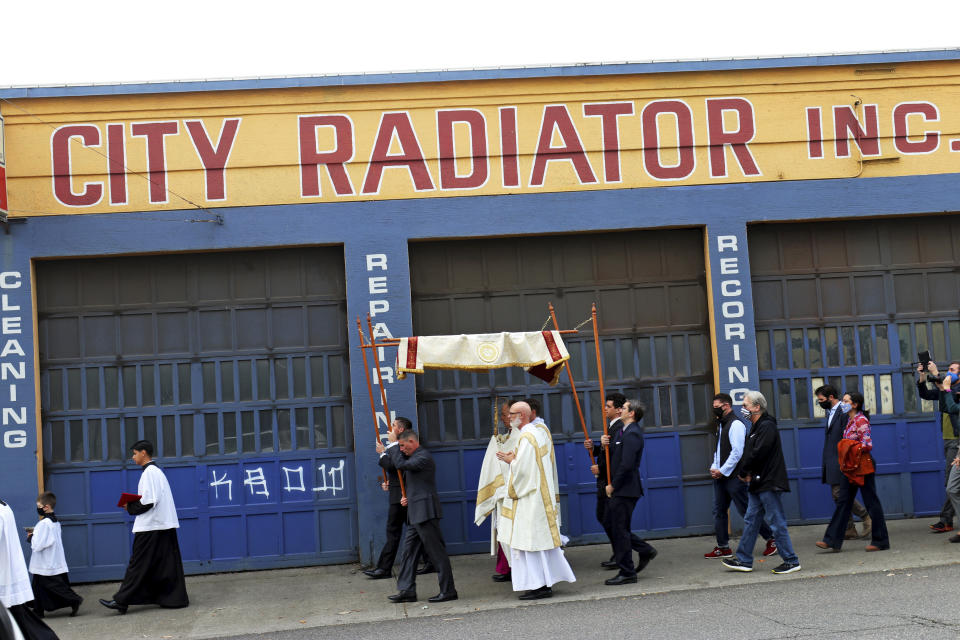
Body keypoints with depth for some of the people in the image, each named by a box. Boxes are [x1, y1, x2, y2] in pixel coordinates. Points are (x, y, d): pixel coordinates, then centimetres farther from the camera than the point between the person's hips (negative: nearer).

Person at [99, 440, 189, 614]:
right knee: (166, 564, 10)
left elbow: (149, 501, -19)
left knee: (139, 564, -7)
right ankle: (174, 597, 10)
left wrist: (131, 507, -7)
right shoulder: (157, 471, 17)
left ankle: (122, 601, -4)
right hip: (165, 525, 10)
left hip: (150, 527, -10)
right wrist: (134, 505, 14)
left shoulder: (149, 472, -13)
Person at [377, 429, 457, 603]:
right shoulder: (416, 457, 18)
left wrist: (393, 443, -11)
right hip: (415, 514, 10)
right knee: (409, 551, 9)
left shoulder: (424, 457, -14)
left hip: (426, 512, -10)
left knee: (437, 552, -6)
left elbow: (401, 464, -20)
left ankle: (448, 590, -2)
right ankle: (407, 590, 12)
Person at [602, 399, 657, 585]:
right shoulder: (622, 432, 16)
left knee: (620, 529, -4)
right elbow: (613, 456, 18)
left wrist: (613, 485, -16)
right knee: (612, 523, 15)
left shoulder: (632, 434, -17)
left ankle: (627, 573, 4)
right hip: (620, 489, 10)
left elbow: (626, 464, -24)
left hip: (625, 489, -10)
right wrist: (606, 444, -2)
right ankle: (645, 550, 23)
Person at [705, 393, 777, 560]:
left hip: (734, 477, -9)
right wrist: (714, 468, 7)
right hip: (720, 477, 9)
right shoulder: (720, 425, 17)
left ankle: (771, 539, 9)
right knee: (719, 511, 8)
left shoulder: (736, 425, -13)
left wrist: (722, 471, -16)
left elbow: (737, 452, -19)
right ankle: (723, 548, 13)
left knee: (746, 511, -4)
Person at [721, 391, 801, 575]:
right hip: (759, 484, 10)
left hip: (769, 484, -10)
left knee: (777, 523, -5)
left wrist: (743, 472, -9)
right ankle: (744, 561, 16)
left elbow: (758, 454, -21)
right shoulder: (757, 427, 17)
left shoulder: (767, 427, -15)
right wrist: (747, 473, 2)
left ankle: (791, 561, 3)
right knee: (751, 521, 11)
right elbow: (750, 454, 19)